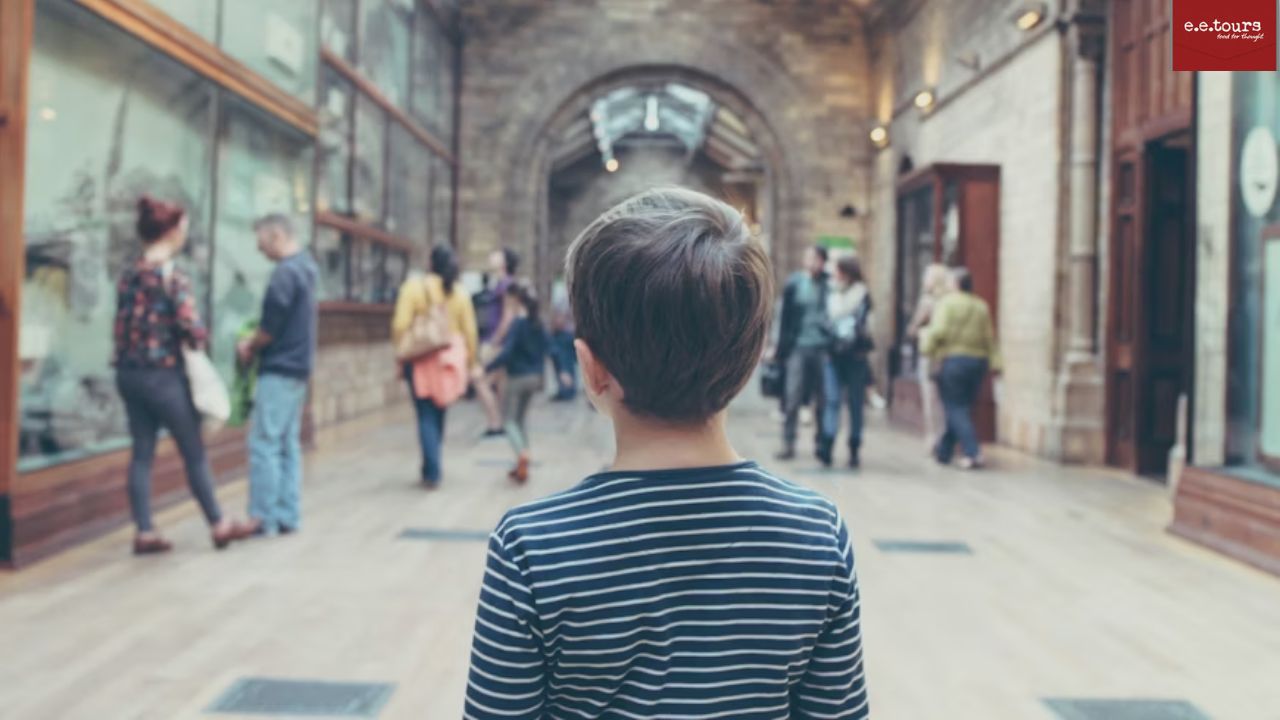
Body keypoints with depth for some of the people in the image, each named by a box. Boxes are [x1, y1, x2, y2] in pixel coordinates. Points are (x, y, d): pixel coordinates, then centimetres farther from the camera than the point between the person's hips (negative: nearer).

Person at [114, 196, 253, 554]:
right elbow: (191, 328, -19)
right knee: (193, 451, 5)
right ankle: (219, 525, 16)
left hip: (129, 372, 7)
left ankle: (144, 532, 12)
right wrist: (201, 340, 1)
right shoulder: (173, 275, -14)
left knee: (142, 452, 10)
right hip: (162, 374, -7)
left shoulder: (129, 273, 7)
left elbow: (124, 323, 8)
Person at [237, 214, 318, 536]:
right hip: (298, 367, 9)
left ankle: (265, 517, -1)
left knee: (264, 444, -5)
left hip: (279, 368, -9)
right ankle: (288, 516, 15)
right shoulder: (304, 266, 13)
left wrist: (250, 347, 1)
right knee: (288, 443, 11)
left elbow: (271, 325, -17)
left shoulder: (285, 272, -16)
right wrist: (255, 341, 8)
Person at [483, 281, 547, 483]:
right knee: (520, 420, 18)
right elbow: (543, 350, 13)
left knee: (509, 420, 2)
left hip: (517, 377, -7)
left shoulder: (517, 324, -16)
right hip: (533, 377, 7)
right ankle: (522, 465, 16)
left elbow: (506, 353, -23)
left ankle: (522, 454, -22)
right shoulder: (538, 324, 6)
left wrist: (486, 369, -19)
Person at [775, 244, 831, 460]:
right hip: (798, 347, 0)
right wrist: (782, 348, 2)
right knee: (792, 397, -1)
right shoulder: (794, 284, 3)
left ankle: (821, 444, 16)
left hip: (823, 349, 0)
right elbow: (785, 318, 6)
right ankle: (788, 444, 6)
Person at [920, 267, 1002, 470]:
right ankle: (944, 451, 23)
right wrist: (994, 363, 5)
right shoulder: (981, 306, 10)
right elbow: (989, 337, 6)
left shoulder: (946, 302, -6)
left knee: (956, 409, -2)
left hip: (953, 360, -5)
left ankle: (973, 453, -14)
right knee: (962, 408, 13)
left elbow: (940, 331, -17)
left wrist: (928, 346, -2)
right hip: (978, 361, 6)